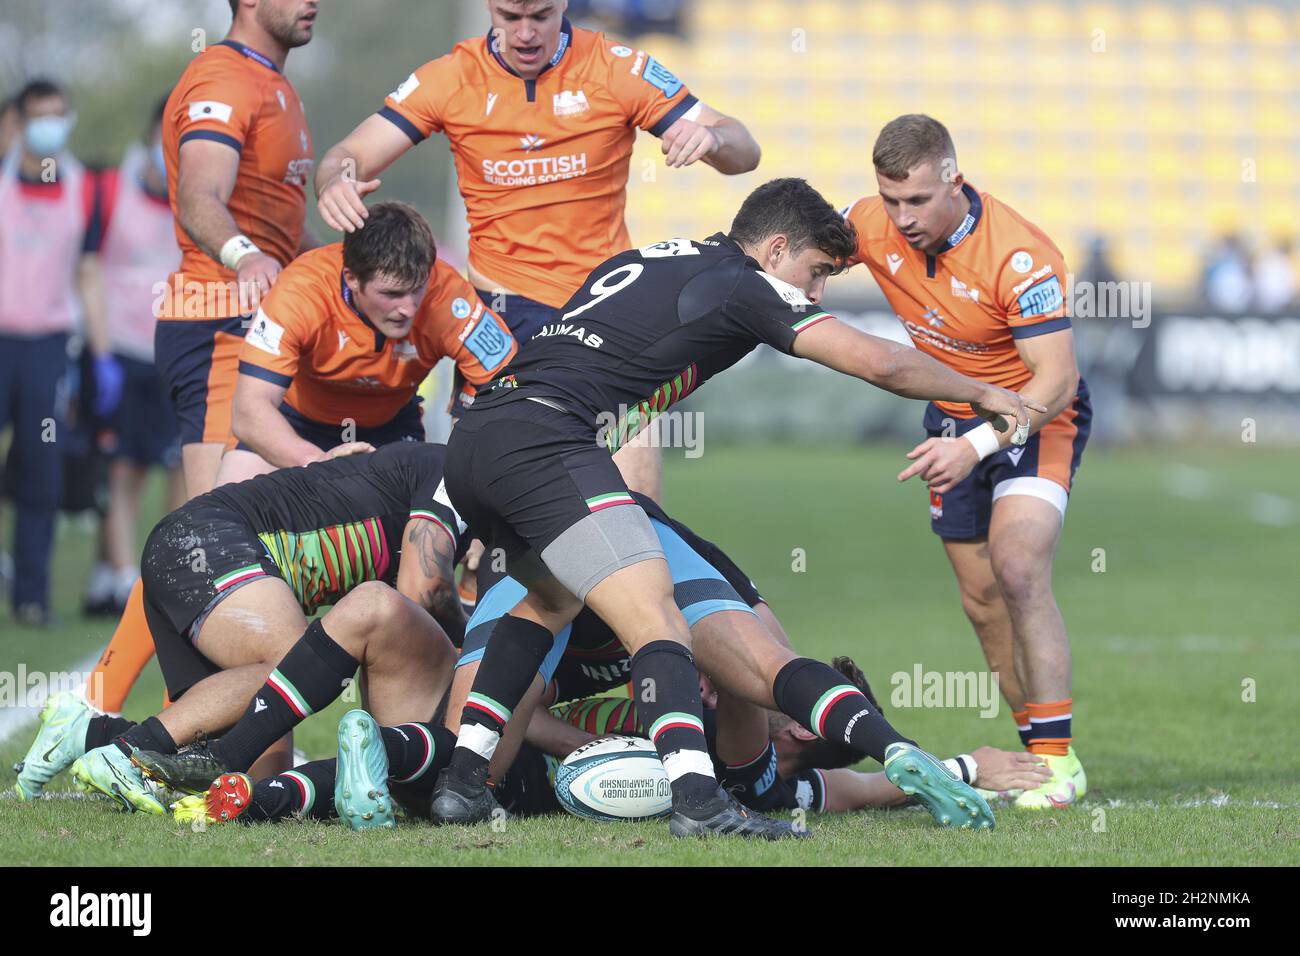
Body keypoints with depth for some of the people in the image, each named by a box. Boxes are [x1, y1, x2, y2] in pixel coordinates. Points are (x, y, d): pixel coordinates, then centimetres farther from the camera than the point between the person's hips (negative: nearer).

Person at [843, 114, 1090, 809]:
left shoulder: (1019, 256, -31)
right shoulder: (874, 225, -14)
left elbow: (1055, 381, -33)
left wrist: (976, 445, -44)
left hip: (1038, 417, -7)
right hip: (951, 417, 7)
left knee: (1017, 569, -24)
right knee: (981, 598, 8)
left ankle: (1059, 760, -21)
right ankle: (1038, 753, 20)